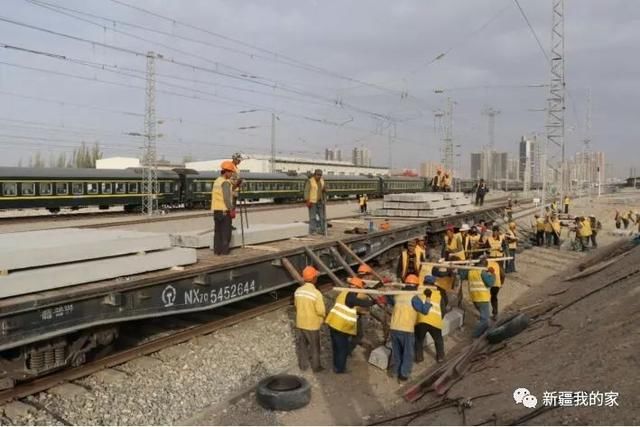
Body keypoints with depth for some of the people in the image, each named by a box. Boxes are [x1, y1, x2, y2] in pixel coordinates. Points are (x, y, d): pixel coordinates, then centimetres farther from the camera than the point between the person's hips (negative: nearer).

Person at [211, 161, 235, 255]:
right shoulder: (225, 182, -14)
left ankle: (217, 250, 10)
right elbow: (226, 198, -20)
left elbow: (215, 196, 14)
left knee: (217, 231, 9)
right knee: (226, 232, -2)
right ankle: (224, 251, -2)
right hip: (224, 210, -8)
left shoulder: (216, 181, 14)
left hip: (216, 210, 8)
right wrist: (232, 210, -16)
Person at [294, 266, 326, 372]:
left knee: (302, 345, 20)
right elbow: (321, 311, -20)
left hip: (300, 323, 5)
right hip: (312, 325, -5)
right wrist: (322, 317, 2)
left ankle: (303, 365, 34)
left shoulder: (298, 291, -8)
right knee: (314, 347, 15)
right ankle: (316, 367, 30)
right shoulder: (316, 293, -25)